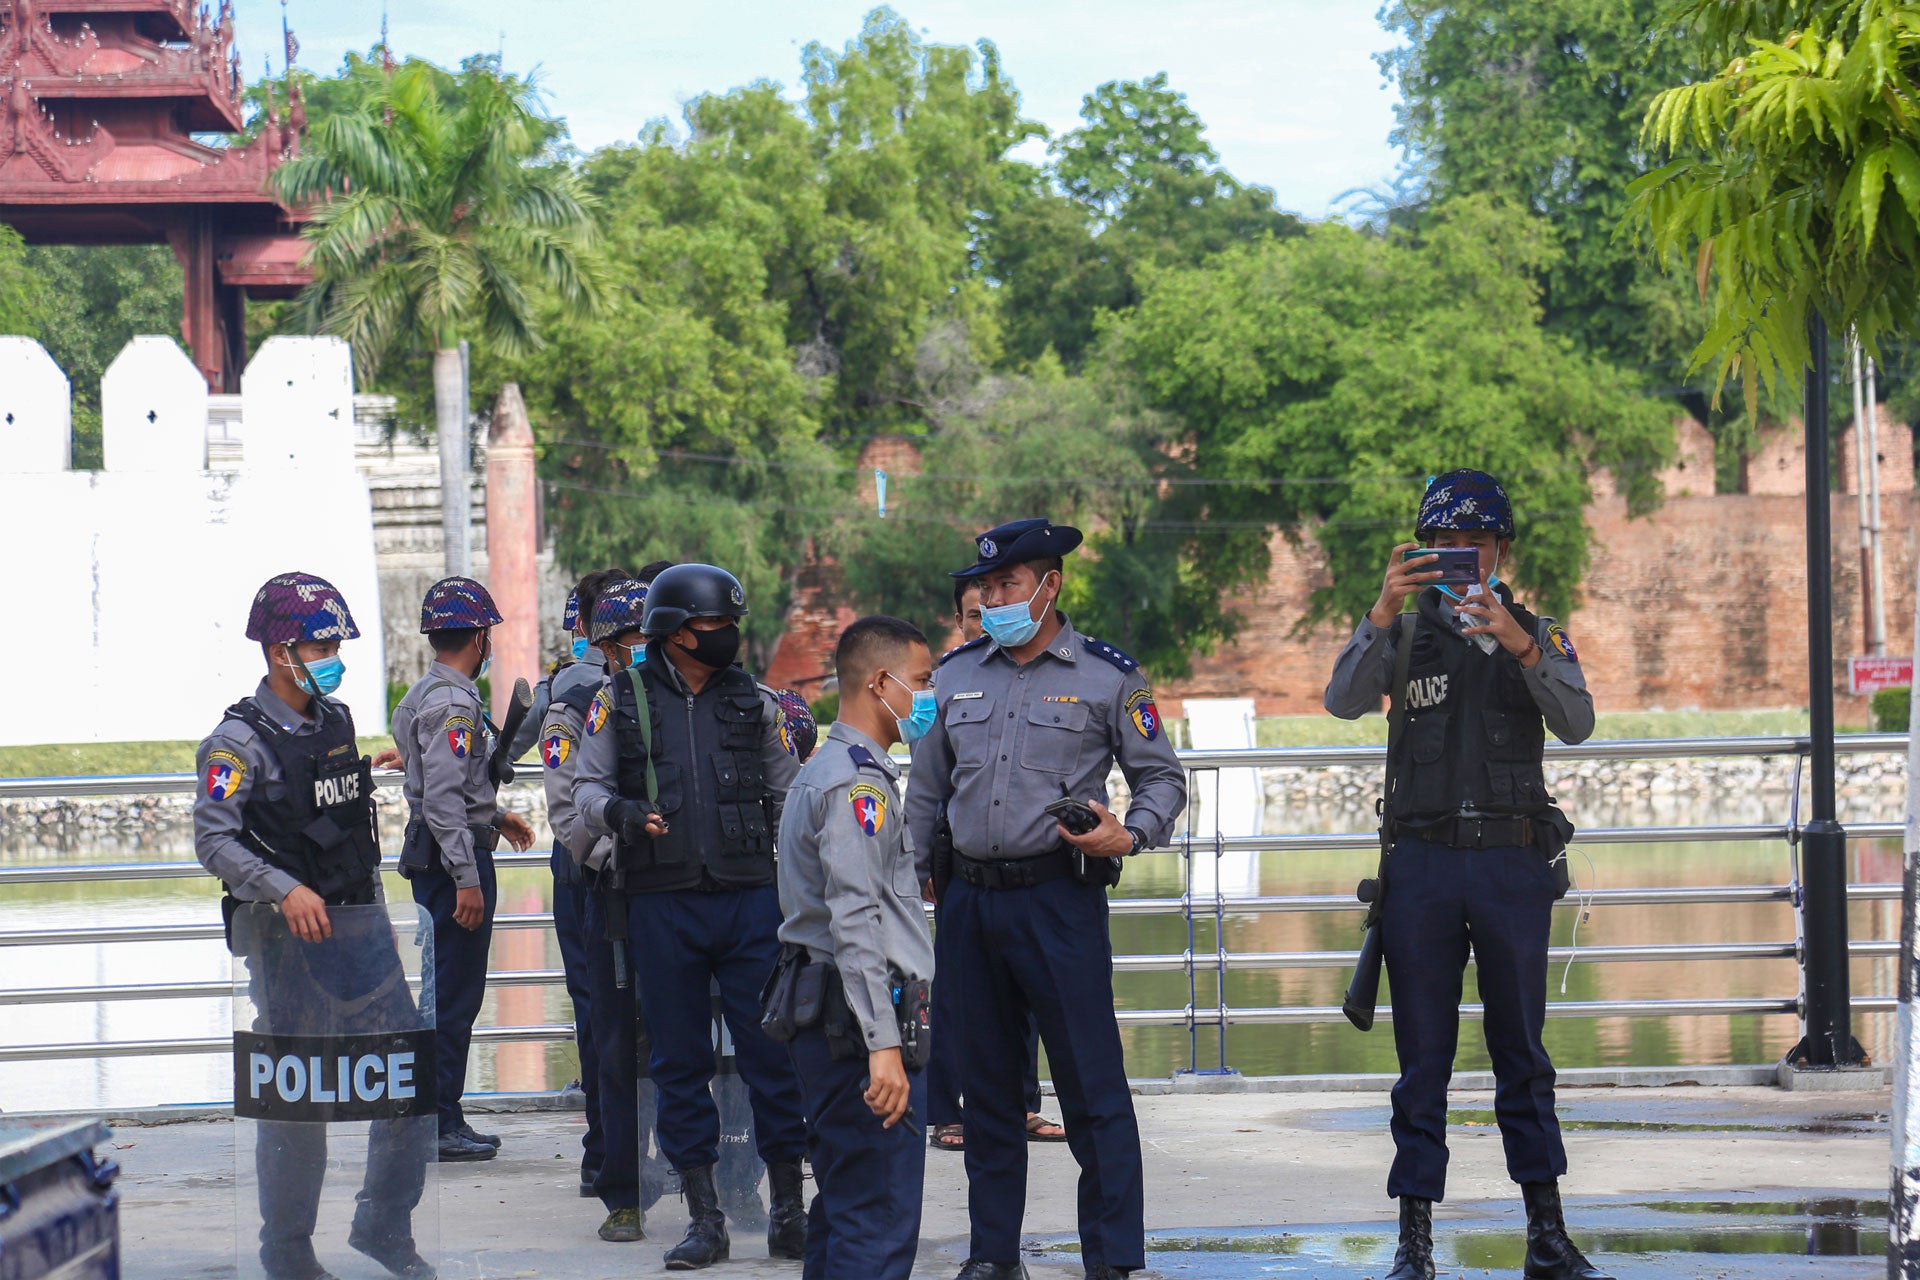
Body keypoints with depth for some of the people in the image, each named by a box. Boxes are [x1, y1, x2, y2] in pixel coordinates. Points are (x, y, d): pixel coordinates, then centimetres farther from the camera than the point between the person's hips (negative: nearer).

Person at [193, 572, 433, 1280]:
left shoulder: (336, 720, 12)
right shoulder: (240, 739, -10)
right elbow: (213, 837, -17)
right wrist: (286, 891, -28)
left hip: (358, 926, 7)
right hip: (290, 937, -7)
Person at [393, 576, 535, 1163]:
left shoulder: (424, 695, 16)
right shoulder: (453, 703, -16)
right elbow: (444, 797, -23)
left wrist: (496, 817, 40)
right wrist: (467, 879, -24)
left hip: (433, 854, 11)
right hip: (454, 854, -11)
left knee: (450, 991, 14)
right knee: (455, 995, -7)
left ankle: (440, 1118, 19)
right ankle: (440, 1126, -4)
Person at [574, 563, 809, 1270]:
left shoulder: (754, 702, 9)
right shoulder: (621, 701, 4)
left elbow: (788, 798, 16)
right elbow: (587, 786, 9)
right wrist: (619, 812, -13)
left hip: (749, 899, 1)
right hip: (661, 905, 0)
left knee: (771, 1052, -2)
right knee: (679, 1062, 4)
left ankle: (788, 1208, 8)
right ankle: (704, 1219, 11)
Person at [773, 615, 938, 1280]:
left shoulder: (821, 772, 21)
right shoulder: (859, 782, -13)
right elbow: (855, 920, -22)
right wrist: (883, 1044, -27)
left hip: (821, 1016, 11)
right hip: (861, 1021, -11)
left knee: (841, 1213, 14)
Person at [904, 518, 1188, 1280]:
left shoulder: (1106, 676, 1)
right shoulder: (958, 676, 12)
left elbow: (1162, 779, 5)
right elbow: (926, 792, 21)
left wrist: (1129, 834, -14)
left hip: (1059, 897, -4)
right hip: (970, 901, 4)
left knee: (1092, 1086, -6)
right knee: (986, 1084, 10)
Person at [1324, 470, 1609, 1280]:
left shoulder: (1539, 636, 11)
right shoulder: (1405, 635, 10)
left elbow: (1576, 724, -6)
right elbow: (1343, 701, -8)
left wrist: (1522, 647, -21)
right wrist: (1380, 617, -22)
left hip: (1514, 861, 0)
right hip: (1423, 862, 0)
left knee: (1522, 1053, 4)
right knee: (1423, 1055, 1)